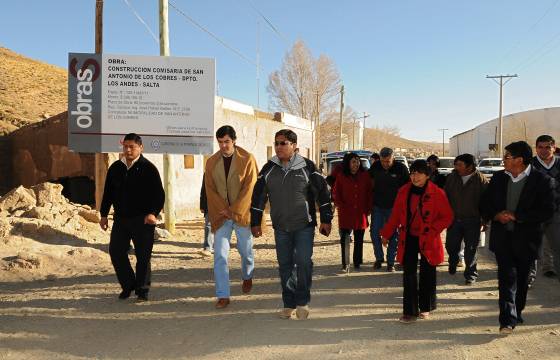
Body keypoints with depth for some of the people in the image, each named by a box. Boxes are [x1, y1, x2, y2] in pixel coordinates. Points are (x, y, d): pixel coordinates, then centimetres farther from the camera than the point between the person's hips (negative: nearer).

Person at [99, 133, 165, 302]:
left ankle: (142, 290, 14)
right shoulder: (115, 168, 9)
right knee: (116, 252, 4)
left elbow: (159, 194, -8)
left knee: (143, 255, 0)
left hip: (142, 220, -5)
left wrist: (153, 213, -20)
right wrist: (104, 214, 12)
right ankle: (128, 285, 23)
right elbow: (108, 193, 16)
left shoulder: (148, 168, -6)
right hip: (120, 218, 5)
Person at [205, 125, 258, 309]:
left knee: (246, 251, 14)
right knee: (220, 255, -5)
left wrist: (234, 211, -14)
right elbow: (210, 190, 2)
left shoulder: (247, 159, -6)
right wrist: (224, 210, -9)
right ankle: (223, 295, 0)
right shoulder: (211, 162, 3)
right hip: (220, 216, 2)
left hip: (242, 213, -2)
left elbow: (249, 188, -11)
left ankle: (247, 276, 44)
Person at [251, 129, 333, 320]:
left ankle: (303, 302, 10)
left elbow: (322, 192, -1)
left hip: (305, 226, -3)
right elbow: (258, 196, 9)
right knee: (285, 265, 8)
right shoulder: (269, 169, 3)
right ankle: (289, 304, 21)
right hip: (280, 227, 3)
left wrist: (326, 219, -3)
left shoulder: (307, 166, -5)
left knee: (303, 262, -9)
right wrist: (255, 222, 8)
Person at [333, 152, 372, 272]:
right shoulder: (341, 177, 1)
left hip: (361, 213, 2)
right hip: (346, 213, -2)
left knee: (359, 239, 9)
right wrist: (341, 206, -5)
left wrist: (368, 208, 2)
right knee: (345, 239, -4)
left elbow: (369, 193, 8)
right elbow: (336, 194, 6)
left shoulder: (365, 176, 5)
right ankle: (345, 264, 2)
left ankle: (357, 262, 21)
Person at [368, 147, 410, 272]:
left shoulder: (401, 169, -12)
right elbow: (369, 178, 15)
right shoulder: (375, 166, -4)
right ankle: (379, 258, 22)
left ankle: (390, 262, 15)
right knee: (375, 232, 4)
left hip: (393, 207, -3)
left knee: (392, 235, 4)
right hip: (377, 206, 3)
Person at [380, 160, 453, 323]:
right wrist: (386, 234, 10)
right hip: (409, 239, 2)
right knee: (409, 274, 0)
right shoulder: (404, 191, 1)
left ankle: (425, 307, 28)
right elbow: (396, 215, 9)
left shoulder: (437, 193, -9)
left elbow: (447, 216, -4)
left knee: (427, 274, 9)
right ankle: (410, 311, 7)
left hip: (428, 240, -2)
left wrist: (432, 230, -15)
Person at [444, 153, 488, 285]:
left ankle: (471, 274, 20)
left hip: (472, 221, -3)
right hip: (454, 219, 3)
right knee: (451, 245, 10)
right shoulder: (452, 177, 0)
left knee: (471, 250, 4)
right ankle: (454, 261, 42)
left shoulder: (480, 180, -9)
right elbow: (445, 196, 9)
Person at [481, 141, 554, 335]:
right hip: (502, 236, 2)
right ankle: (508, 319, -7)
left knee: (521, 279, 14)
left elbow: (547, 211, -15)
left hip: (526, 239, -2)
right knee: (507, 277, -6)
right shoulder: (498, 178, 4)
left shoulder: (542, 180, -9)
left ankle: (517, 313, 33)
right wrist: (496, 215, -10)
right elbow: (485, 204, 10)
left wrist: (516, 216, -19)